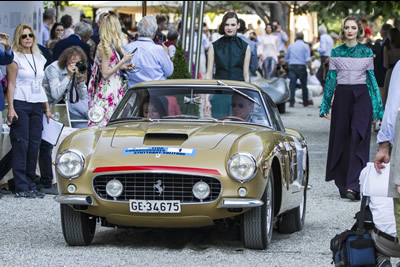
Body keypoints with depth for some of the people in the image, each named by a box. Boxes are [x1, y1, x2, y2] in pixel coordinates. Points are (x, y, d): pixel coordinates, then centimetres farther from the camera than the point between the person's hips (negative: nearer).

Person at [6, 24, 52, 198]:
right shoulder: (15, 58, 0)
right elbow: (11, 84, -6)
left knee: (34, 145, 3)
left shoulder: (39, 58, 16)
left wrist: (47, 108, 16)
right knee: (21, 144, -7)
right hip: (20, 104, -5)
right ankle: (21, 188, -7)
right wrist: (11, 108, -14)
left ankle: (30, 185, 8)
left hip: (37, 105, 5)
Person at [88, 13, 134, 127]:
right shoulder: (105, 48, -15)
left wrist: (122, 67, 10)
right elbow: (105, 74, -16)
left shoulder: (111, 47, 12)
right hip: (108, 91, -9)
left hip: (114, 90, 9)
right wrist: (124, 61, -14)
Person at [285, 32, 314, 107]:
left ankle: (291, 102, -11)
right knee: (304, 85, 8)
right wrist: (311, 69, -6)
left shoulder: (291, 46, 12)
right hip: (301, 67, -2)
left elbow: (286, 59, 19)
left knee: (292, 85, -2)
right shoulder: (305, 46, 1)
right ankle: (305, 102, 13)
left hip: (292, 66, 2)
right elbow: (308, 60, -9)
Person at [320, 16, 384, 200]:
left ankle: (354, 187, -17)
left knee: (359, 139, -11)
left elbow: (371, 78, 7)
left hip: (361, 97, -2)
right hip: (342, 96, 2)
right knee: (341, 139, 3)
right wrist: (325, 106, 4)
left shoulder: (366, 52, 6)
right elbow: (330, 79, 9)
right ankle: (343, 185, 14)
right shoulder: (336, 53, 7)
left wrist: (377, 108, 3)